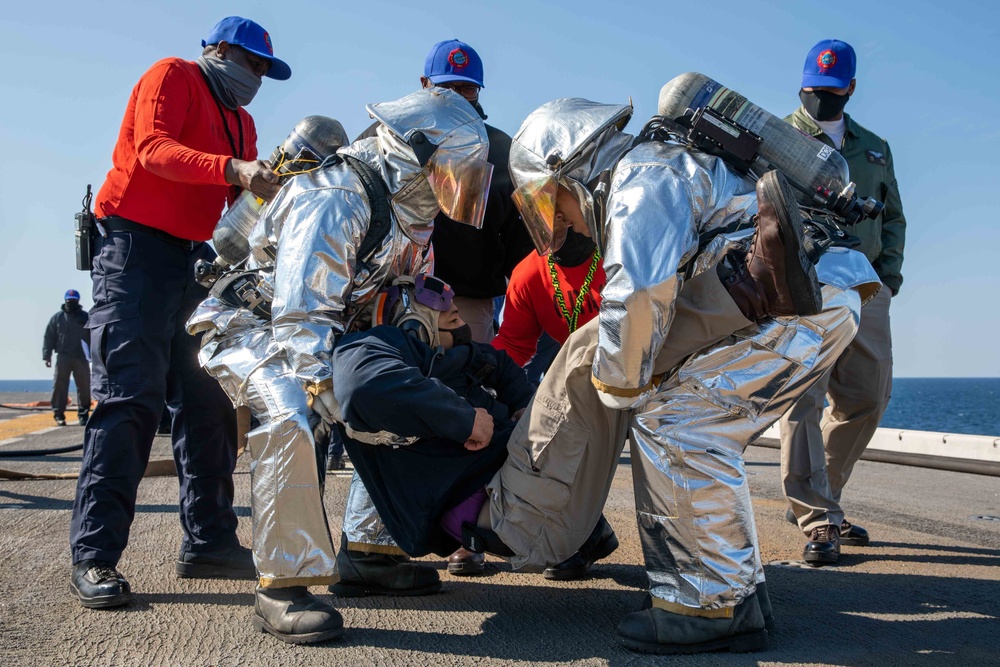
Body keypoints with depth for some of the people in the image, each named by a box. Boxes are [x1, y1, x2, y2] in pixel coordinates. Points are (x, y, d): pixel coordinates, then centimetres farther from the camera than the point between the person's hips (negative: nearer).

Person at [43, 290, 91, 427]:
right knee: (60, 387, -4)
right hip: (63, 357, 0)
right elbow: (49, 338, 7)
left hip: (81, 358, 0)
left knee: (84, 387, 2)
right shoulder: (57, 318, 9)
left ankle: (83, 415, 10)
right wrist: (46, 355, -2)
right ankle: (59, 414, 1)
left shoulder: (85, 317, 9)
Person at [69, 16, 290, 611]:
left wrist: (273, 184, -8)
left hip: (196, 260, 8)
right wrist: (233, 169, -29)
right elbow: (153, 149, -17)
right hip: (136, 245, -8)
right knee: (131, 398, -15)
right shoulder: (172, 76, 1)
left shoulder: (242, 123, 23)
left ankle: (209, 541, 11)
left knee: (210, 404, 4)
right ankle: (94, 556, -13)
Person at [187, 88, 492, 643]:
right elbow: (301, 318, -33)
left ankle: (366, 551, 13)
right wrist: (332, 394, -36)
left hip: (324, 338, 9)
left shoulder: (408, 213, 3)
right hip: (253, 326, -9)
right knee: (291, 416, -36)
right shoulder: (337, 202, -27)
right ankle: (282, 587, -28)